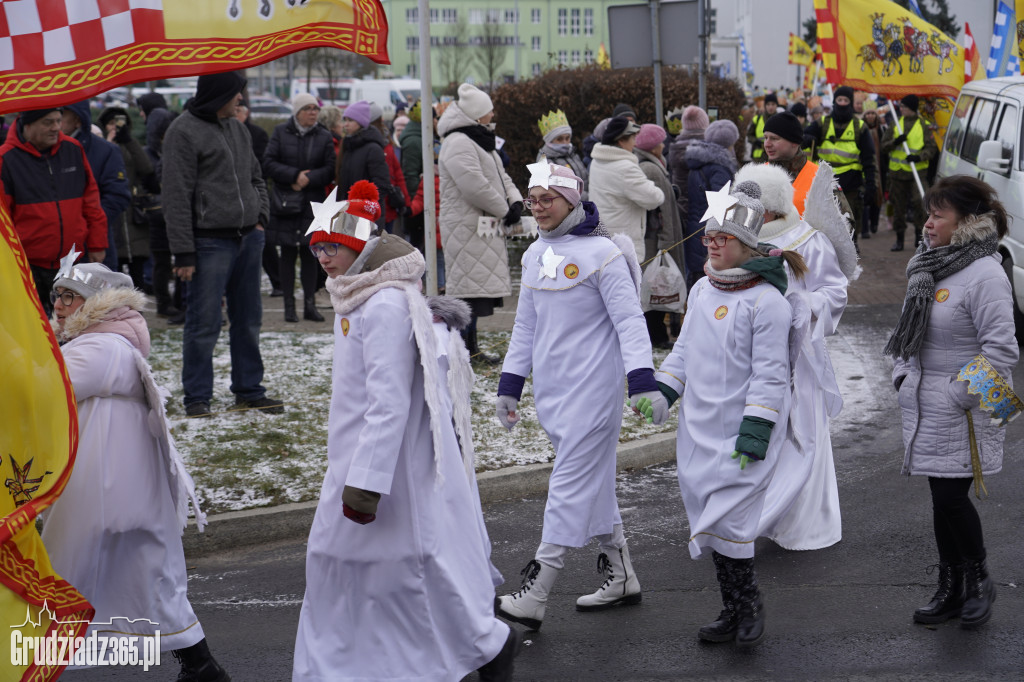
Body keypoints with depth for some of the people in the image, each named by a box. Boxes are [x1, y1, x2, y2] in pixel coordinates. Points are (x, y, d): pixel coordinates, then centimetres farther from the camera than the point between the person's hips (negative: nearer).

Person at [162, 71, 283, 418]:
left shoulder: (237, 128, 14)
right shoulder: (184, 131, -9)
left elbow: (255, 178, 25)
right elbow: (176, 196, -12)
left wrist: (260, 216, 8)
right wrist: (184, 252, -16)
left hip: (248, 238, 7)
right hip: (211, 242, -7)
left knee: (248, 319, 12)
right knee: (204, 323, -4)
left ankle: (249, 390, 22)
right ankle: (197, 396, 6)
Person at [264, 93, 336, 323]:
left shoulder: (324, 137, 5)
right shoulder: (281, 132, 2)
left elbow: (331, 170, 0)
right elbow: (268, 163, -4)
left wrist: (308, 179, -14)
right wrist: (295, 175, -14)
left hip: (313, 202, 1)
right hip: (285, 201, -1)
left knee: (309, 253, 4)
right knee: (287, 253, 2)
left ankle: (310, 304, 10)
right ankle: (289, 305, 8)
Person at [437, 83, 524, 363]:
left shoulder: (478, 141, 20)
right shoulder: (458, 144, -16)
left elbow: (500, 176, 22)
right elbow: (475, 186, -24)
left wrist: (515, 201, 3)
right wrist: (504, 210, -13)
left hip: (484, 226, 11)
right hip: (466, 227, -11)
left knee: (477, 285, 14)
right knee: (469, 287, -10)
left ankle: (470, 345, 20)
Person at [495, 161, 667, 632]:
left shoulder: (601, 252, -11)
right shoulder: (535, 256, 11)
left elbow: (629, 320, -13)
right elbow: (526, 326, 19)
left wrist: (643, 381, -21)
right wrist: (509, 385, 16)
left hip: (592, 385, -8)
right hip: (551, 388, 8)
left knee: (571, 484, -8)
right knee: (594, 480, 14)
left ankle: (533, 598, -12)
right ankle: (621, 578, 26)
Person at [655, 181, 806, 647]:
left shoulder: (767, 301, -13)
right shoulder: (701, 291, 11)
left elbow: (770, 373, -15)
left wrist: (755, 430, -18)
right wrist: (663, 390, 8)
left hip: (742, 431, -7)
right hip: (699, 428, 7)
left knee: (725, 520, -10)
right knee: (706, 518, 9)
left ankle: (749, 606, 10)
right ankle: (734, 611, 21)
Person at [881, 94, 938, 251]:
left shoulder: (923, 126, 3)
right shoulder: (895, 125, 11)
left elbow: (932, 148, -1)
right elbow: (883, 146, 7)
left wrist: (919, 157, -19)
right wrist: (895, 141, -13)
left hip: (918, 171, -3)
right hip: (897, 172, 3)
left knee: (919, 201, -19)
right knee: (898, 207, 7)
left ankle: (919, 235, -7)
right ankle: (899, 239, 16)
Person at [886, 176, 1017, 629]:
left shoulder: (985, 275, -18)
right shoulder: (930, 265, 9)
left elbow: (1001, 350, -21)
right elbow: (909, 329, 22)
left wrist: (959, 397, -19)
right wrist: (902, 373, 10)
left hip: (965, 410, -8)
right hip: (927, 406, 8)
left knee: (951, 499, -6)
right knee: (942, 499, 13)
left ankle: (979, 581, 17)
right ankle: (951, 590, 25)